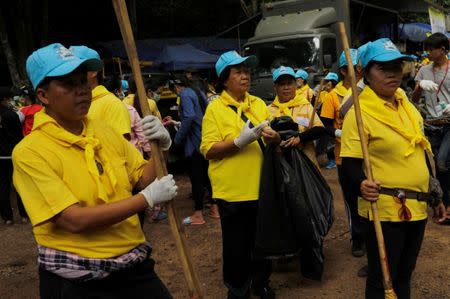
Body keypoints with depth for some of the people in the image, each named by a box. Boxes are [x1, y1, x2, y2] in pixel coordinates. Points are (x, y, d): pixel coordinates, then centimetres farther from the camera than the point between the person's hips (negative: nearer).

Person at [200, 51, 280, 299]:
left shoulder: (259, 104, 10)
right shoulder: (215, 108, -6)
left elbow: (272, 137, 17)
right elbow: (209, 150, -12)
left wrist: (275, 137, -6)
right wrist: (239, 141, -25)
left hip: (261, 187, 5)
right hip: (232, 190, -5)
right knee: (236, 245, 7)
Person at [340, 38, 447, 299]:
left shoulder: (408, 105, 10)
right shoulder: (360, 112, -14)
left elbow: (421, 153, 18)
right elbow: (350, 163, -16)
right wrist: (362, 183, -37)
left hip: (417, 207, 7)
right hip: (384, 209, -7)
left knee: (404, 275, 20)